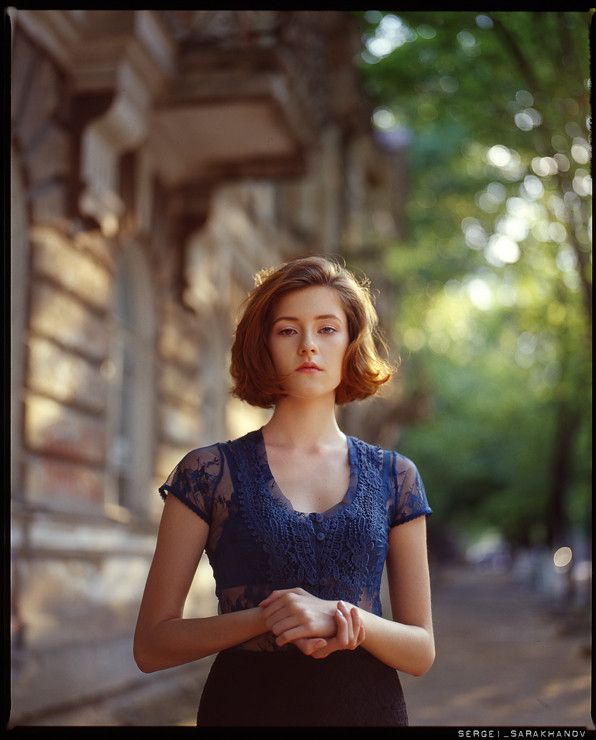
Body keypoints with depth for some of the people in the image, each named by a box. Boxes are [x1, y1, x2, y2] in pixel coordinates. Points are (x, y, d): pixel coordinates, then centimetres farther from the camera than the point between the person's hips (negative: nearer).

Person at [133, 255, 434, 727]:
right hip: (248, 703, -2)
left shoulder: (396, 476, 2)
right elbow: (151, 645, -5)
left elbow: (421, 652, 2)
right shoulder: (208, 472, -4)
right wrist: (268, 617, -19)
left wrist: (344, 619, -17)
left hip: (367, 703, 2)